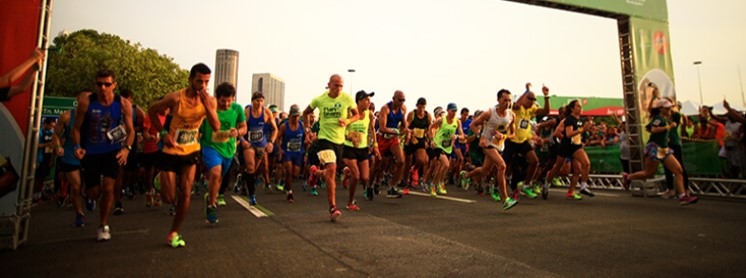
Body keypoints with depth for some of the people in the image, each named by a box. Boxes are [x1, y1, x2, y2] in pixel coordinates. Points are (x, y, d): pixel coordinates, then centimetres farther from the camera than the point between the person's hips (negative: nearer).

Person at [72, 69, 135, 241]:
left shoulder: (123, 104, -11)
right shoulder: (86, 102, -13)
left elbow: (130, 130, -2)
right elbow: (77, 127, -4)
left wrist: (127, 148, -18)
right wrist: (77, 146, -21)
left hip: (112, 150, 0)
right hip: (90, 152, 1)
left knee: (108, 187, -12)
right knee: (94, 193, 7)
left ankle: (104, 226, 9)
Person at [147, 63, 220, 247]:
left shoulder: (210, 101, -9)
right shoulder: (175, 98, -18)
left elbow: (216, 128, -19)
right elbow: (152, 111, -3)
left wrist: (207, 105, -30)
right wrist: (163, 133, -13)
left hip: (191, 151, 3)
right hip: (171, 151, -2)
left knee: (185, 193, -2)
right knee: (168, 198, 1)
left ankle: (174, 232, 17)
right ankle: (160, 181, 39)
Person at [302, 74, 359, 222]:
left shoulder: (347, 98, -6)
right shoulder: (319, 99, -5)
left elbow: (357, 114, 6)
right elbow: (305, 113, 13)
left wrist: (347, 121, -14)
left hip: (340, 140, 3)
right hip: (325, 138, -3)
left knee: (330, 173, 13)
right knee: (331, 169, -20)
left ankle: (315, 172, 51)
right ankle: (332, 208, -14)